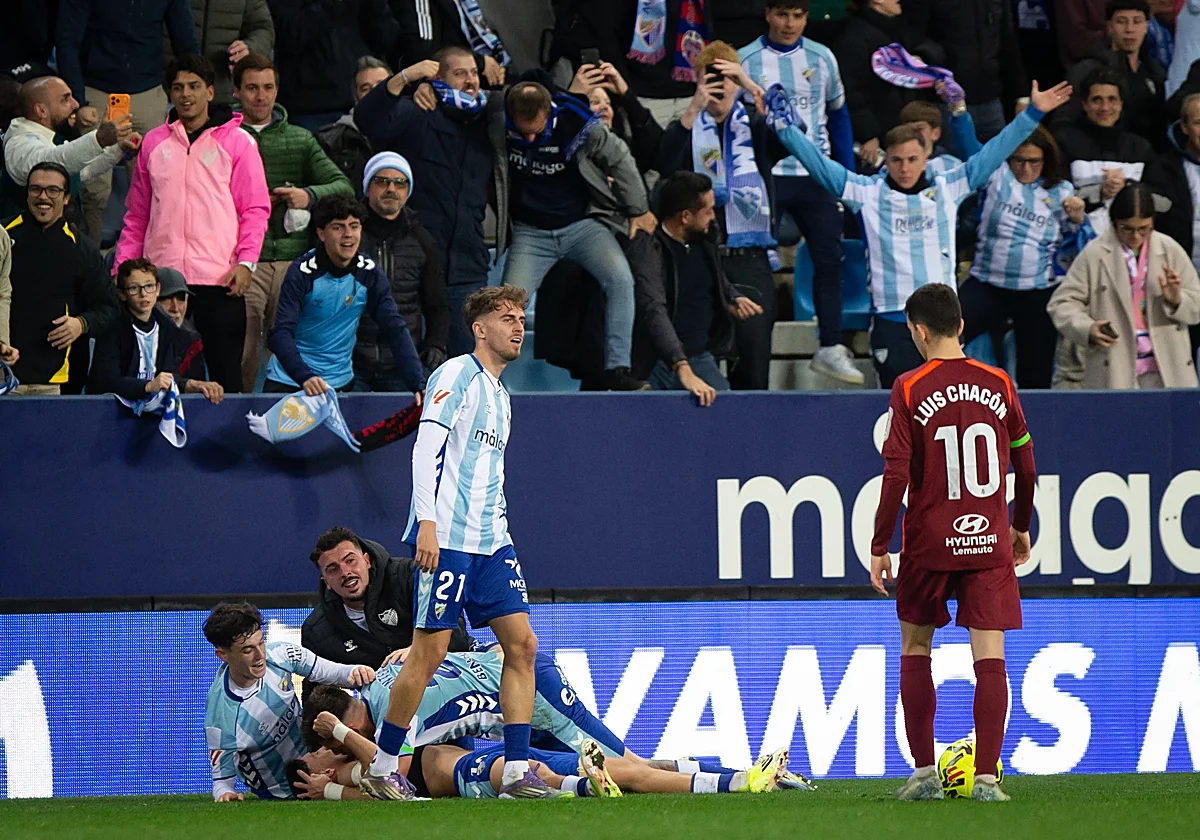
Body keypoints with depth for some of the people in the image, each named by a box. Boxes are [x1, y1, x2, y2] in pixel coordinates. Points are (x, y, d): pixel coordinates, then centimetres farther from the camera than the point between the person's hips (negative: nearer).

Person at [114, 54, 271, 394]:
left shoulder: (236, 142, 5)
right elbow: (137, 215, 18)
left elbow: (255, 208, 2)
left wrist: (246, 261, -11)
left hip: (219, 279, -3)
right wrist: (123, 266, 8)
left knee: (226, 374, -3)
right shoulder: (154, 143, 14)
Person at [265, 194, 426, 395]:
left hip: (339, 383, 3)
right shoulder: (303, 273, -15)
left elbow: (395, 329, -7)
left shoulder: (369, 274, -4)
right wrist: (305, 377, -39)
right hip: (288, 381, -3)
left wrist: (418, 384, -19)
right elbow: (281, 333, -23)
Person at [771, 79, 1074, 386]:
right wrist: (782, 126, -3)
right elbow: (819, 164, 4)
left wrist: (1034, 113, 8)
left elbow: (991, 155, 11)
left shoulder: (947, 189, 9)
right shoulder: (868, 193, 6)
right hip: (891, 320, -1)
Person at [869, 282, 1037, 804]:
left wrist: (879, 547, -4)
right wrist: (1021, 527, 25)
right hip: (989, 541, 1)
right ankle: (985, 776, -9)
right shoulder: (998, 384, 2)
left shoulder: (910, 390, -7)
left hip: (929, 543, -1)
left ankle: (924, 773, 12)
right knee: (989, 657, -1)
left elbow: (896, 474, -10)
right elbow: (1025, 464, 10)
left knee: (915, 648, 15)